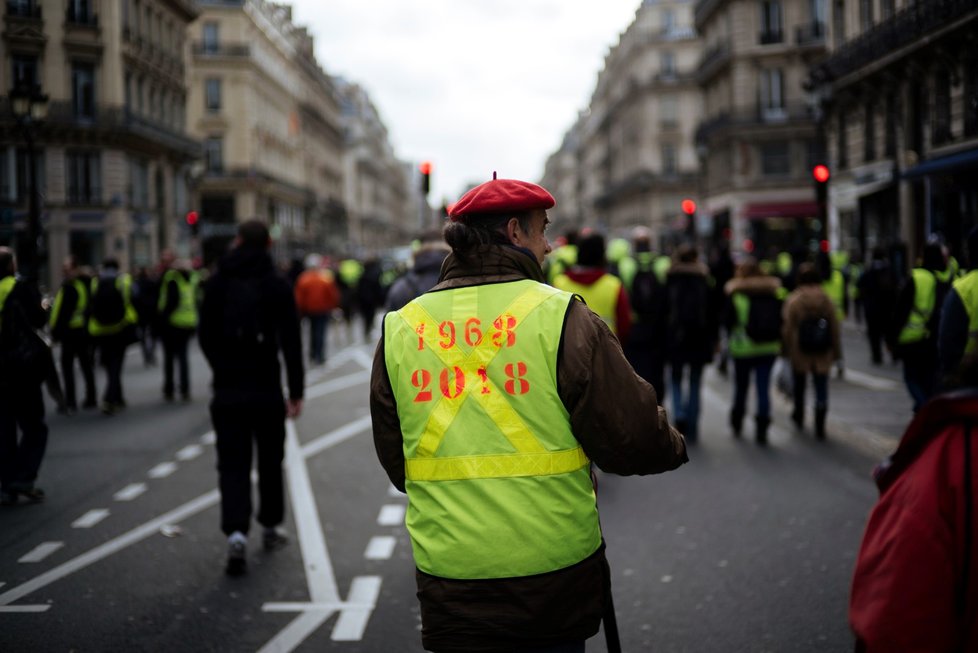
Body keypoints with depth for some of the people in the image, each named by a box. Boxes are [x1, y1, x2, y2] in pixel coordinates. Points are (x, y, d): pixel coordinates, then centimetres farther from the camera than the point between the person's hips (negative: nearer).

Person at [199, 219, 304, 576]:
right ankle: (270, 527, 28)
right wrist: (296, 391, -3)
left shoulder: (217, 282, 0)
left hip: (228, 389, 1)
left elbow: (205, 335, 6)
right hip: (267, 388, 0)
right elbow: (291, 342, -8)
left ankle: (236, 533, -16)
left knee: (232, 463, 1)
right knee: (270, 460, 17)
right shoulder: (278, 285, -5)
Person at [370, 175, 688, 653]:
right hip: (556, 572, -2)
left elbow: (395, 464, 11)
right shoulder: (562, 317, -10)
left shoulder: (398, 331, 2)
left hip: (447, 578, 3)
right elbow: (633, 438, -9)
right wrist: (673, 448, 13)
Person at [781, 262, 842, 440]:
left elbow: (787, 327, -7)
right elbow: (835, 327, 2)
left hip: (799, 352, -1)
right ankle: (820, 427, -4)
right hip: (823, 353, 1)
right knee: (821, 387, 2)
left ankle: (799, 416, 36)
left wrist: (786, 349, 2)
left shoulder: (793, 300, -10)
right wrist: (836, 351, 9)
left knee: (799, 383, 19)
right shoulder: (827, 300, -2)